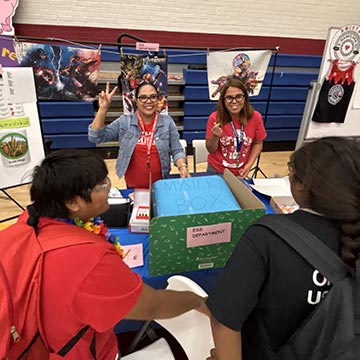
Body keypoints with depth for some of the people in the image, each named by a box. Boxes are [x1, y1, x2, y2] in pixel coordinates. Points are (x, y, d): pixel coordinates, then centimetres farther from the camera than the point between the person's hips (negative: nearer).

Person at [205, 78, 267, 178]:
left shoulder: (255, 117, -14)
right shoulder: (215, 118, -18)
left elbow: (258, 143, 2)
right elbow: (211, 150, -10)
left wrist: (249, 164, -8)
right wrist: (215, 136, -29)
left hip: (240, 172, 2)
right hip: (216, 170, -1)